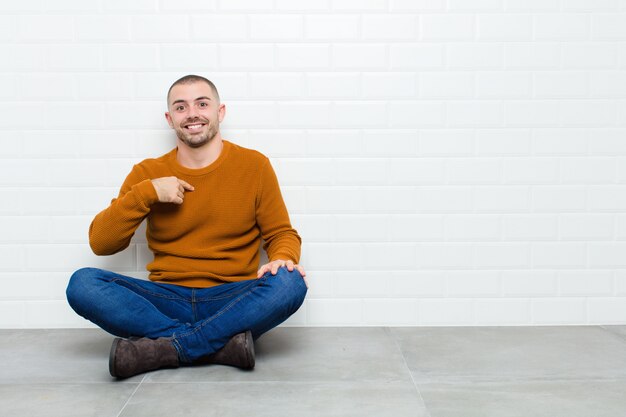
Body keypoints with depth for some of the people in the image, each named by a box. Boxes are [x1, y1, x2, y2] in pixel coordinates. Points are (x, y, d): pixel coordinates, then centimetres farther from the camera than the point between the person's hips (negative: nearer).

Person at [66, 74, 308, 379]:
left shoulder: (254, 165, 5)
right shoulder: (148, 173, 8)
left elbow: (282, 233, 7)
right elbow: (100, 243, 4)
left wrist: (282, 259, -17)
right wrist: (146, 192, -9)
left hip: (233, 302, -1)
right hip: (168, 302, 2)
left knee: (290, 283, -31)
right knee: (82, 284, -23)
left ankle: (163, 348, -27)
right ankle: (220, 344, -27)